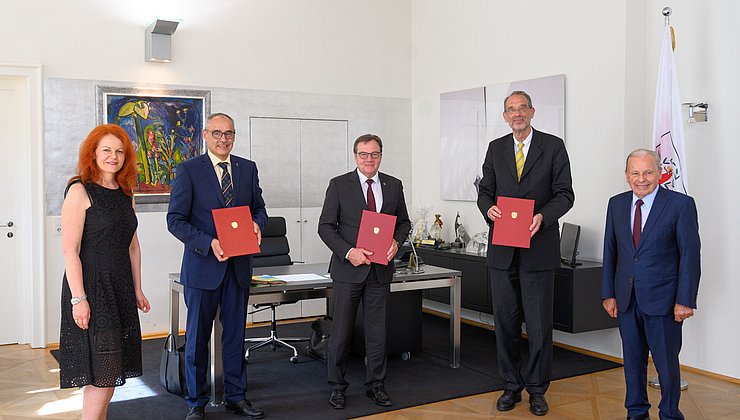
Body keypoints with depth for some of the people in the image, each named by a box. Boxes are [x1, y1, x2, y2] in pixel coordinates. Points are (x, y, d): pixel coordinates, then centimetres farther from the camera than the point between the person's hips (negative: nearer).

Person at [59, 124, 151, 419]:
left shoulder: (126, 194, 12)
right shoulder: (80, 191, -10)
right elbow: (69, 250, -15)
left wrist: (137, 289, 15)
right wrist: (78, 298, -20)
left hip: (120, 288, 7)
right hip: (91, 287, -7)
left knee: (110, 373, 11)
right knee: (102, 373, -7)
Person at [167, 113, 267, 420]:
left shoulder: (248, 168, 8)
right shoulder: (189, 170, -5)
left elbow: (259, 208, 14)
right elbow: (176, 220, -9)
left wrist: (256, 224, -10)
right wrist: (209, 243, -21)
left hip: (239, 265, 4)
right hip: (203, 265, -4)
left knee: (235, 334, 13)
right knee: (197, 336, 7)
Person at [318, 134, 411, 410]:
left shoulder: (394, 185, 7)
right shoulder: (339, 185, -3)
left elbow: (404, 222, 15)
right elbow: (326, 226, -4)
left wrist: (396, 242, -7)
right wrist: (348, 252, -17)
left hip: (381, 268, 3)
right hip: (348, 268, -2)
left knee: (377, 331, 9)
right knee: (341, 331, 5)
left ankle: (375, 385, 22)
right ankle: (337, 386, 20)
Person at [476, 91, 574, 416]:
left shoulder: (553, 146, 1)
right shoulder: (496, 148, 11)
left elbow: (565, 194, -2)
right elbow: (485, 191, 11)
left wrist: (542, 216, -20)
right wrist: (489, 208, -13)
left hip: (538, 248, -3)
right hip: (502, 250, 3)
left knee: (539, 324, 2)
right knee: (505, 321, 9)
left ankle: (537, 390, 17)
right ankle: (511, 386, 23)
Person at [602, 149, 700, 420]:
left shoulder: (681, 204, -7)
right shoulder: (616, 204, 6)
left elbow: (690, 255, -8)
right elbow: (610, 252, 9)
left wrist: (685, 300, -12)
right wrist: (609, 293, 5)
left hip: (662, 299, -4)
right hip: (626, 297, 4)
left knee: (666, 362, 7)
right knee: (632, 359, 14)